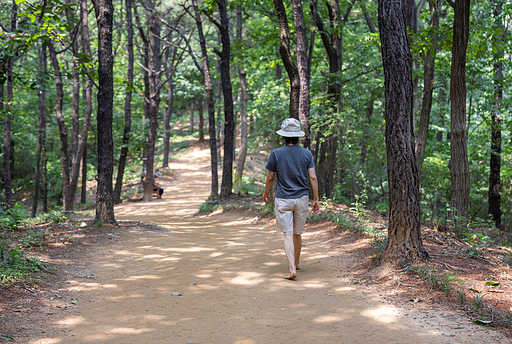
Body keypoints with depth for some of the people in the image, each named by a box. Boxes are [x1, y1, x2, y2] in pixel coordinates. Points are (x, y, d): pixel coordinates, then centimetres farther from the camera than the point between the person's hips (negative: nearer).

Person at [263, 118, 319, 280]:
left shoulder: (276, 153, -6)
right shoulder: (307, 153, -1)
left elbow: (270, 177, 0)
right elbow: (313, 177, -5)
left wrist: (266, 193, 17)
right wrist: (316, 199, 0)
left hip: (283, 199, -2)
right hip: (302, 199, 3)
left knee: (288, 234, -4)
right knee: (298, 233, 17)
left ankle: (292, 269, -15)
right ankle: (296, 263, 34)